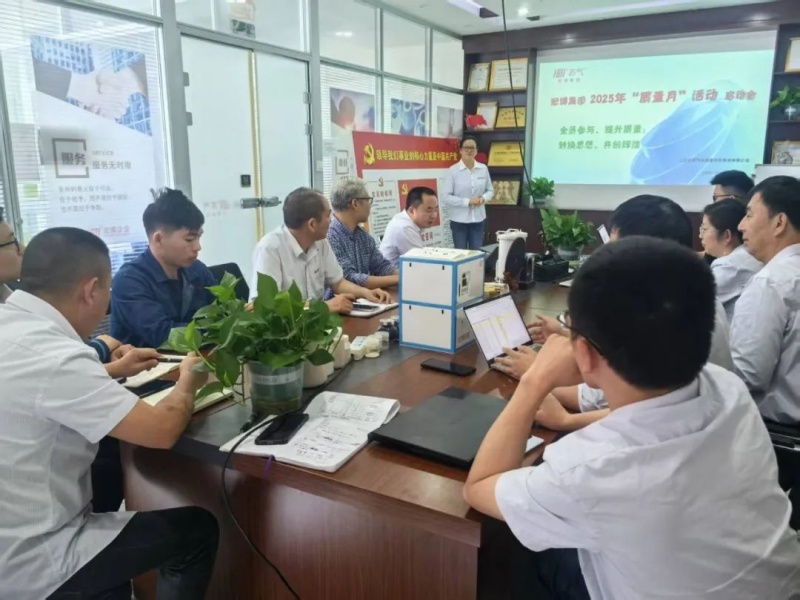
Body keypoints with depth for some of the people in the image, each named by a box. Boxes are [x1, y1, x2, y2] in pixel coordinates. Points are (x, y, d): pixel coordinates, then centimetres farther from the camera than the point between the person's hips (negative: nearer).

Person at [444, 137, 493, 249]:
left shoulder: (483, 169, 2)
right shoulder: (453, 170, -8)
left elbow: (490, 191, 11)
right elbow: (447, 197, -10)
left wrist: (483, 198, -11)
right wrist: (468, 201, -18)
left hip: (478, 219, 3)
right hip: (459, 220, -3)